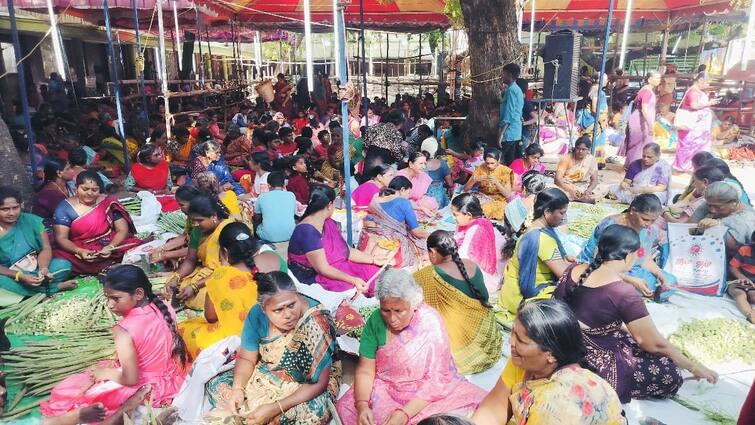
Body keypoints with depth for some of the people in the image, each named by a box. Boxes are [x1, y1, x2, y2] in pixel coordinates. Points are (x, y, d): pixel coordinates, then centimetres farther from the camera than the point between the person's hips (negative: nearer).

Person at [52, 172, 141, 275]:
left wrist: (111, 247, -17)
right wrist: (79, 251, -22)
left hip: (113, 246, 1)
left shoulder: (109, 202, 6)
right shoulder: (65, 208, 3)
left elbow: (123, 230, 2)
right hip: (81, 252, 0)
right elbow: (61, 238, -2)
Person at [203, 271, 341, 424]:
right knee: (217, 385, -6)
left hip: (308, 385, -4)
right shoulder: (257, 314, -18)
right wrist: (237, 388, -22)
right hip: (267, 376, 4)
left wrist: (275, 408, -33)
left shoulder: (317, 324, -31)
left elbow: (318, 383, -27)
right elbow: (246, 358, -3)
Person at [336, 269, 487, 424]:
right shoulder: (376, 320, -12)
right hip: (386, 390, 2)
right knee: (346, 408, -22)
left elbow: (436, 379, -19)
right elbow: (365, 370, -9)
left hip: (429, 392, -1)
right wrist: (362, 404, -27)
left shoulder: (431, 324, -20)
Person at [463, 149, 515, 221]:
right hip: (481, 197, 3)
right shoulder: (481, 168, -2)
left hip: (497, 200, -3)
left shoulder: (504, 171, -8)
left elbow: (508, 195, -11)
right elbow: (466, 189, -3)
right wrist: (475, 180, -23)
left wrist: (497, 183, -25)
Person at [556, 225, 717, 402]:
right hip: (593, 366, -8)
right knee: (670, 376, 3)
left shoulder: (573, 270, -1)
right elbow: (655, 344, -11)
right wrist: (693, 367, 5)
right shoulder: (624, 293, -20)